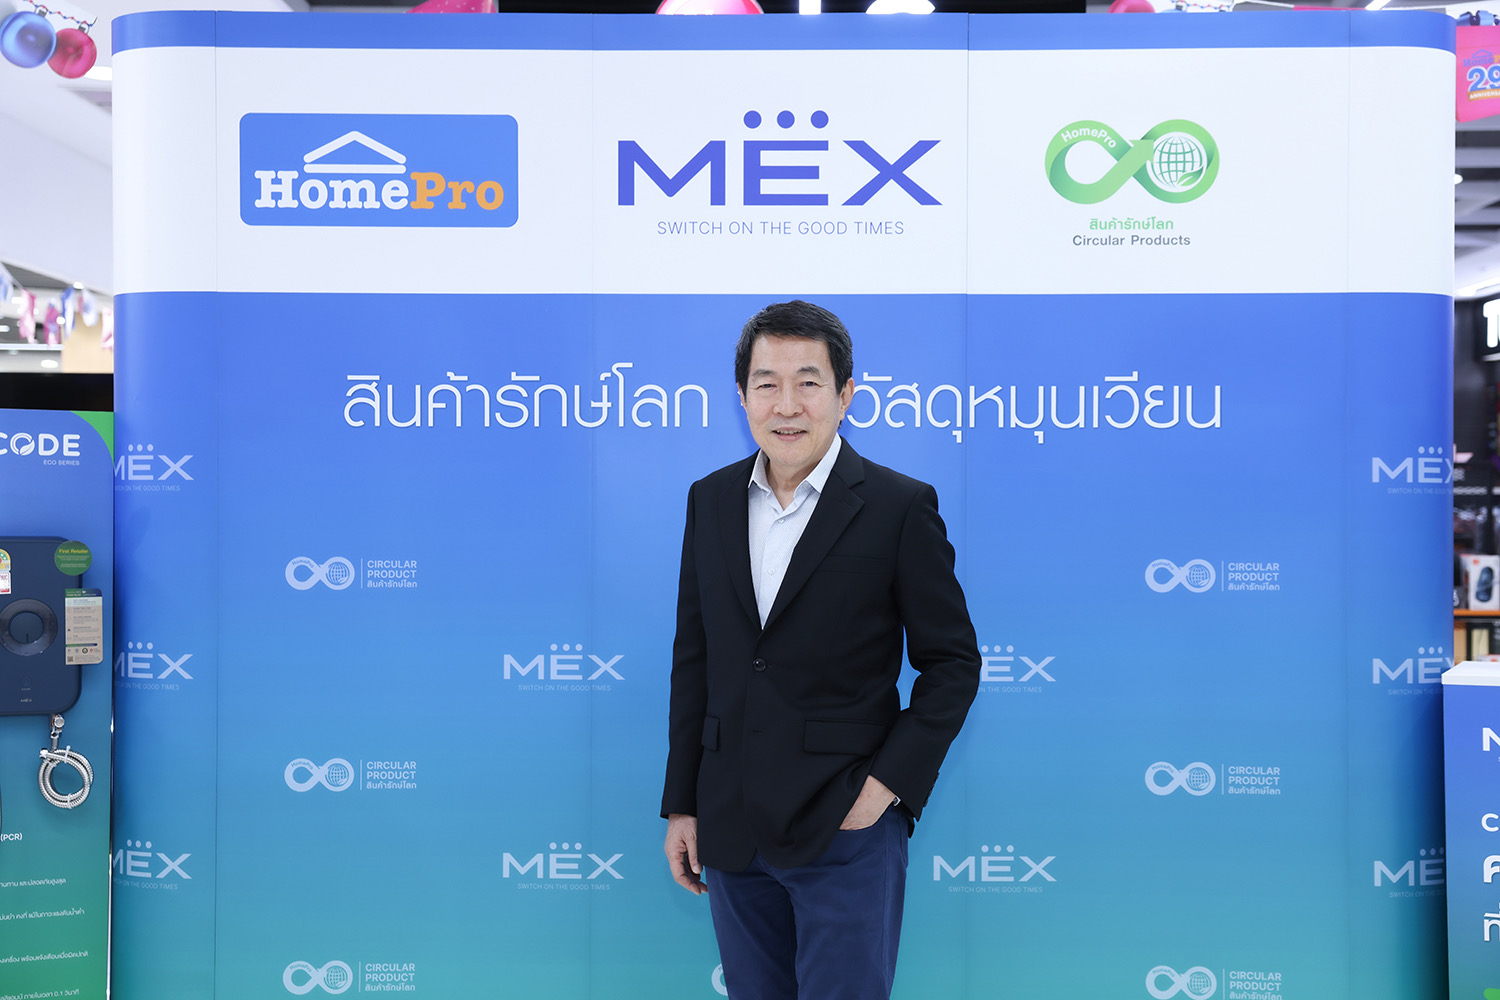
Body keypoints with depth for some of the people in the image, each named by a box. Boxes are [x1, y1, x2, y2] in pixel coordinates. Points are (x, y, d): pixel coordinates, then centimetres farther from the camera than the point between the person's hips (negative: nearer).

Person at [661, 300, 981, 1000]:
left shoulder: (901, 507, -7)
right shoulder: (710, 501, 6)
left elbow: (951, 662, -3)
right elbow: (694, 658, 10)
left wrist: (889, 783, -12)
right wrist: (682, 805, 9)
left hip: (846, 833, -4)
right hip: (732, 832, 4)